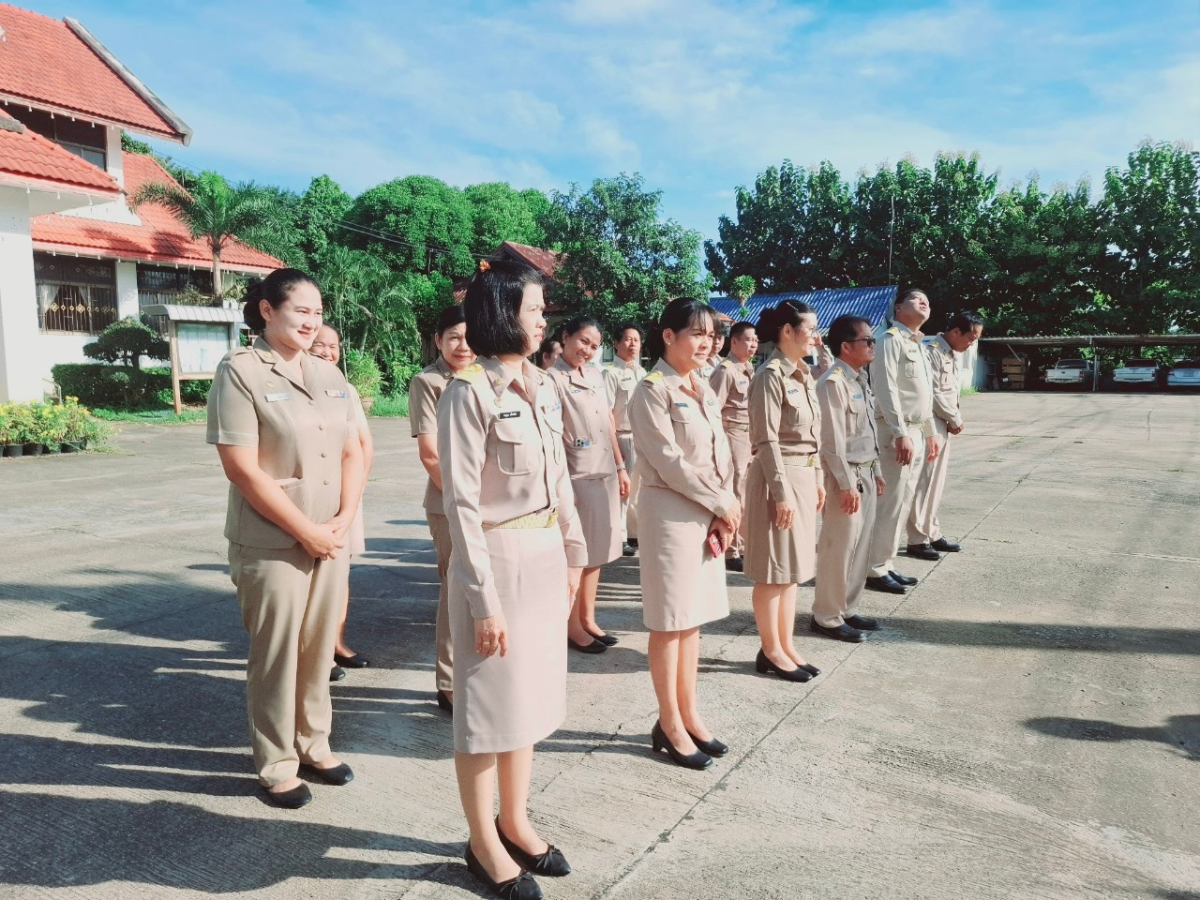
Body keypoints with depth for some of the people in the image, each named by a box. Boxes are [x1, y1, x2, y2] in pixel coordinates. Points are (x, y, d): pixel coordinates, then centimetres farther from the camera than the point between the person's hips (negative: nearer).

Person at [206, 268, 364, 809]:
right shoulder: (240, 371, -10)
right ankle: (277, 766, 24)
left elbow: (352, 453, 10)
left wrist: (344, 519, -5)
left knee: (318, 650, 15)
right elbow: (241, 468, -16)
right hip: (271, 545, -5)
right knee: (275, 658, 6)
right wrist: (305, 530, -14)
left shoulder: (329, 375, 9)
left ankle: (313, 745, 33)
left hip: (331, 540, 6)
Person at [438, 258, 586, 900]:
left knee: (529, 695, 18)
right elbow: (462, 505, -17)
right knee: (489, 705, 7)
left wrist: (574, 550, 14)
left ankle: (515, 822, 36)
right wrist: (484, 601, -18)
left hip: (545, 556, 8)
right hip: (497, 558, -7)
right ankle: (483, 845, 26)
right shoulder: (469, 392, -15)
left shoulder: (540, 385, 8)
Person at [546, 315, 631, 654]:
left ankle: (588, 620, 26)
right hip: (577, 478, -7)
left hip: (605, 475, 7)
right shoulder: (553, 378, -10)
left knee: (597, 552, 13)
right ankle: (572, 627, 17)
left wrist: (620, 466, 16)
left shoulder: (595, 374, 12)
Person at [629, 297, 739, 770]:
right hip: (671, 514, -8)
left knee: (694, 617, 14)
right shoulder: (653, 391, -12)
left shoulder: (703, 389, 11)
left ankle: (689, 714, 27)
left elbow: (721, 455, 9)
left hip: (708, 514, 8)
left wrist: (724, 510, -4)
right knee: (669, 621, 3)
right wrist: (724, 504, -11)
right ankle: (669, 725, 16)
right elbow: (670, 464, -17)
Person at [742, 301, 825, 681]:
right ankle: (771, 651, 16)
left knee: (793, 567, 15)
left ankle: (786, 644, 26)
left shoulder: (804, 374, 11)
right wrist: (781, 493, -19)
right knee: (773, 570, 3)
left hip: (804, 476, 9)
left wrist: (817, 478, 15)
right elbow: (767, 442, -18)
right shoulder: (770, 376, -15)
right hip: (778, 477, -9)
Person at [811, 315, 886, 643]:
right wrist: (847, 483, -20)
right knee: (839, 547, -2)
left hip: (865, 473, 9)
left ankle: (847, 609, 26)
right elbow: (832, 440, -20)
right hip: (845, 475, -9)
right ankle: (826, 616, 10)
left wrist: (876, 472, 18)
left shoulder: (860, 379, 13)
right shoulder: (833, 382, -17)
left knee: (860, 544, 14)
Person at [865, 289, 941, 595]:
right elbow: (886, 389, -19)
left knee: (903, 501, 12)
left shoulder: (919, 345, 19)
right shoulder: (890, 340, -10)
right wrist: (901, 434, -24)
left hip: (916, 432, 10)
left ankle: (885, 564, 20)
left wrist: (930, 432, 21)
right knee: (890, 501, -8)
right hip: (896, 432, -10)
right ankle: (874, 569, 0)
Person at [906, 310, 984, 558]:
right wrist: (956, 419, -9)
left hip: (943, 427, 10)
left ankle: (932, 534, 22)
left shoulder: (950, 354, 16)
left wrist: (955, 418, 4)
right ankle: (917, 539, 0)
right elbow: (932, 394, -19)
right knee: (923, 484, -6)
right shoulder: (932, 352, -16)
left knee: (935, 483, 14)